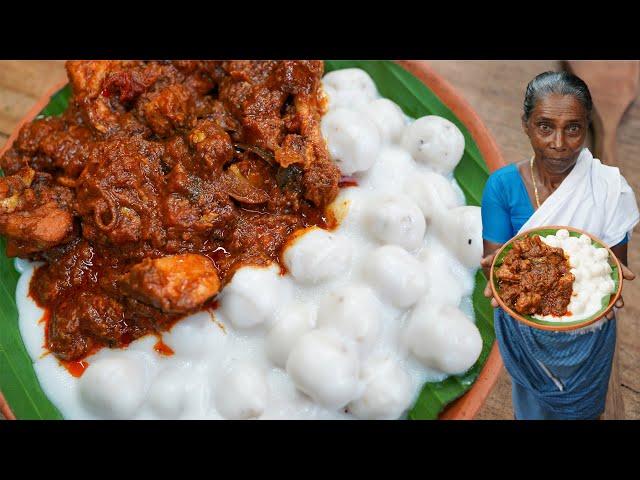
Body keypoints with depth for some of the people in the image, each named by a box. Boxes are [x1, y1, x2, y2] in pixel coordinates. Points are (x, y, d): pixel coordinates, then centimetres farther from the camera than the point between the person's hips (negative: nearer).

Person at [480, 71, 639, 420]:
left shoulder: (608, 187, -16)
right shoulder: (502, 185, -16)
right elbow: (493, 257, -16)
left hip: (586, 331, 0)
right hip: (524, 324, 0)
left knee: (580, 406, 26)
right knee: (532, 403, 25)